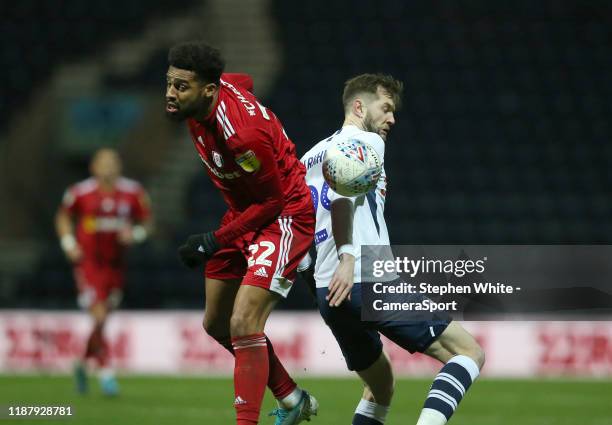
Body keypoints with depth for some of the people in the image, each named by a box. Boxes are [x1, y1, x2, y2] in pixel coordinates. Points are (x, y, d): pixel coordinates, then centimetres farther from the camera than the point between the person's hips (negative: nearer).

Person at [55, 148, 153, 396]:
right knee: (99, 317, -15)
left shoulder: (132, 193, -2)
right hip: (88, 262, -3)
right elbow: (63, 216, 10)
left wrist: (135, 234, -12)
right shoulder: (81, 193, -7)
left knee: (103, 320, 11)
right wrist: (68, 243, -4)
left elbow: (147, 222, 9)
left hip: (115, 263, 3)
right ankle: (106, 373, -7)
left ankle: (83, 364, 36)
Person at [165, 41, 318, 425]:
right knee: (216, 324, 15)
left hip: (283, 216, -10)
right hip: (245, 212, 10)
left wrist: (215, 241, -20)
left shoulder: (243, 135, -33)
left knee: (244, 325, -21)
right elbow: (245, 82, 15)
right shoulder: (222, 86, -10)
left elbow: (272, 201, -23)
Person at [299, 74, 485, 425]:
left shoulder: (311, 155, 22)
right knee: (470, 353, -5)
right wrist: (347, 255, -29)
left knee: (380, 387, 25)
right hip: (371, 283, -8)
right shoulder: (367, 141, 0)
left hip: (330, 296, 8)